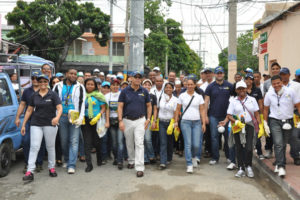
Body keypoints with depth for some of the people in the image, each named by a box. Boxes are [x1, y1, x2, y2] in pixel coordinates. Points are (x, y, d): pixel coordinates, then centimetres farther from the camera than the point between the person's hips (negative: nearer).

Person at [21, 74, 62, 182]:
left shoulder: (53, 95, -2)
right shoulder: (34, 96, 8)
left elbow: (59, 108, -12)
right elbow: (29, 110, 12)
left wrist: (57, 117, -33)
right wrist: (23, 125, 9)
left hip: (50, 124, -2)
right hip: (36, 124, 2)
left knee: (50, 147, 9)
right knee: (34, 147, -5)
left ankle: (52, 168, 22)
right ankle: (30, 171, -6)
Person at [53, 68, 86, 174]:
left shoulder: (80, 87, 5)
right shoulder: (58, 86, 9)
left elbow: (82, 103, 0)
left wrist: (81, 118, -9)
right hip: (62, 117, 2)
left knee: (74, 141, -6)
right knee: (64, 141, 9)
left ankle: (71, 165, -3)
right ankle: (66, 160, 28)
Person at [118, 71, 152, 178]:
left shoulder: (144, 91, 2)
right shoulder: (125, 91, -1)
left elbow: (148, 106, 9)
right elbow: (120, 106, -2)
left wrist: (148, 119, 0)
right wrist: (120, 121, -10)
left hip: (140, 120, -1)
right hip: (127, 121, 1)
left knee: (139, 143, -8)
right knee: (129, 143, 14)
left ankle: (140, 168, -8)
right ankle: (131, 161, 36)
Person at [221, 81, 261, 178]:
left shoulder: (252, 99, 9)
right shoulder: (233, 101, 6)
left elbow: (257, 114, 9)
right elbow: (229, 116, 1)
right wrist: (236, 121, -17)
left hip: (249, 125, 0)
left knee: (249, 148, -10)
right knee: (239, 148, 5)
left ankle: (248, 167, 11)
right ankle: (241, 169, 15)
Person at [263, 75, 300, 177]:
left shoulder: (290, 92, -6)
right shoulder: (269, 94, -2)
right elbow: (266, 109, 8)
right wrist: (265, 123, 5)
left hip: (288, 121, 1)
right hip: (275, 121, -1)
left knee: (283, 144, 9)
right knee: (278, 144, -13)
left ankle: (278, 164, 25)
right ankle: (281, 167, -14)